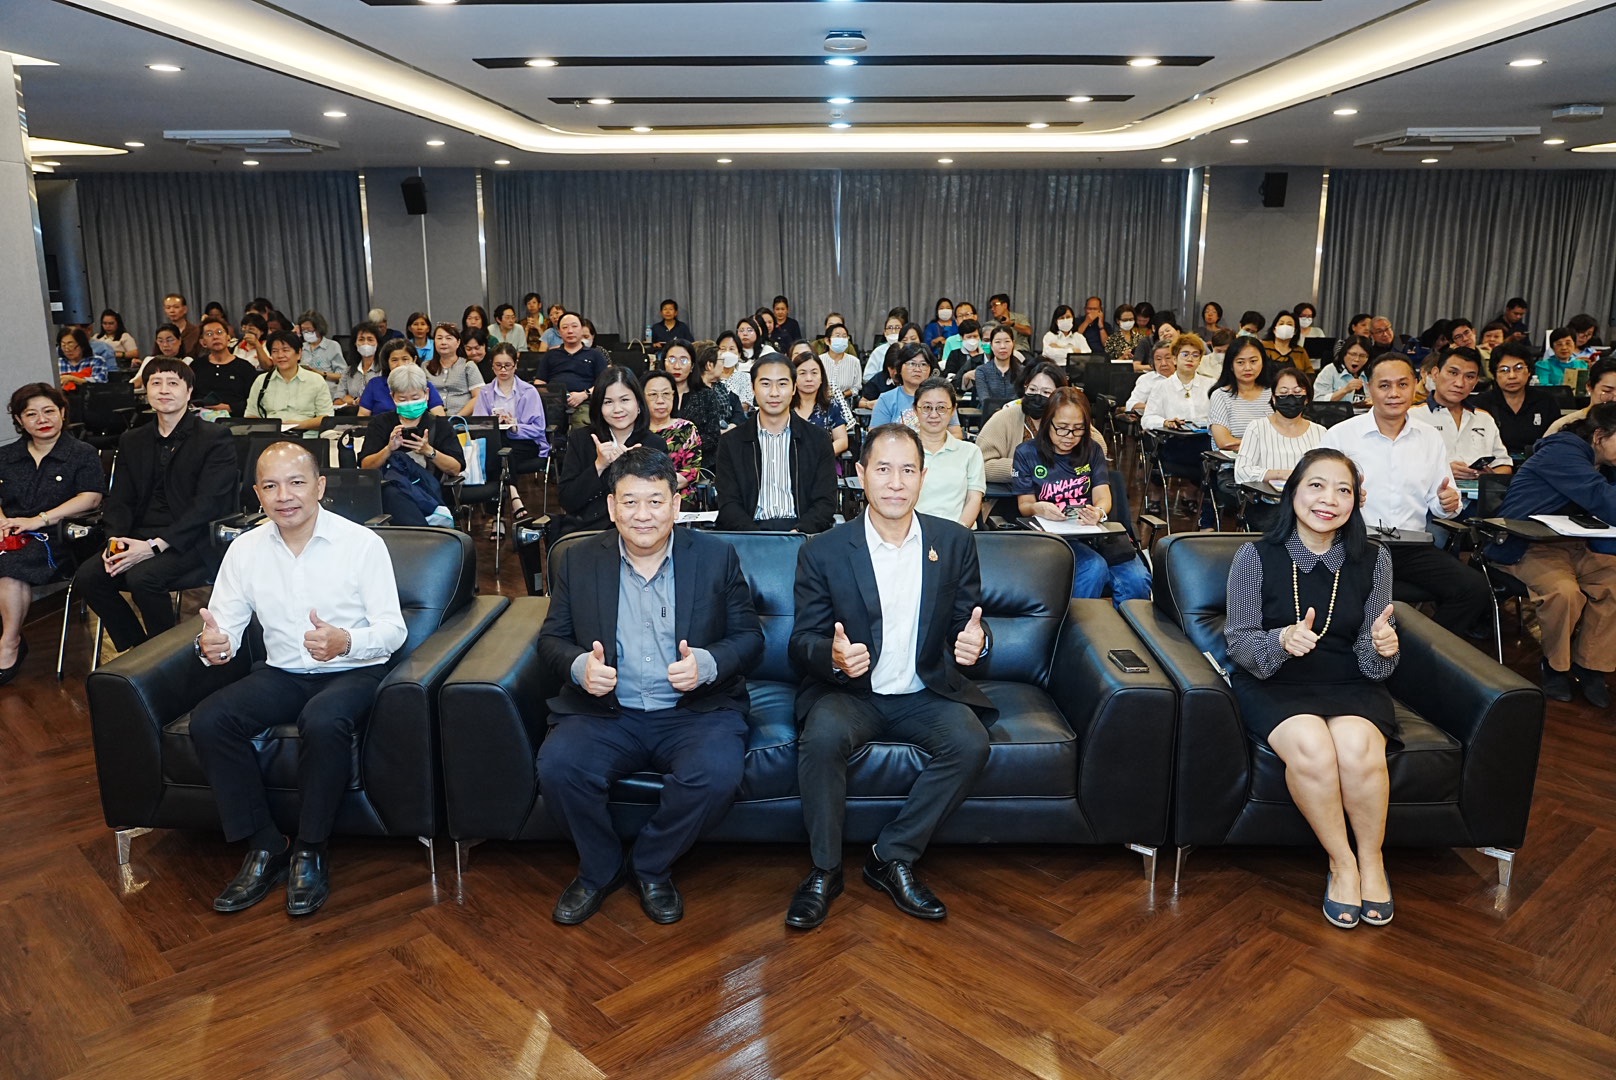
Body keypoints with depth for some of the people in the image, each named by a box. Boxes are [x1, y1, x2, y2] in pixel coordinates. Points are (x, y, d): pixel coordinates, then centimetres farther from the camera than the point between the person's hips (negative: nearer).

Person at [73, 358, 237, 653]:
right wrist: (115, 538, -10)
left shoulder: (215, 438, -4)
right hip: (140, 537, 6)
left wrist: (155, 545, -21)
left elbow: (207, 504, -13)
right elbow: (119, 499, 13)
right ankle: (134, 650, 1)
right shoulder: (132, 441, 16)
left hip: (193, 541, -6)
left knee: (142, 577, -30)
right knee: (87, 576, -17)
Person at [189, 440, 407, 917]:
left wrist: (345, 641, -33)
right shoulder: (245, 549, 5)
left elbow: (393, 629, -12)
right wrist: (211, 644, -22)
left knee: (323, 722, -36)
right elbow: (223, 625, 4)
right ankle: (263, 846, -7)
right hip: (282, 674, 5)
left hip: (353, 672, -4)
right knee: (208, 721, -21)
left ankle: (309, 850, -13)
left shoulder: (362, 543, -8)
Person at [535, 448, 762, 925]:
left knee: (717, 774, -31)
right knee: (557, 766, -27)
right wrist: (579, 667, -14)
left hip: (696, 710, -1)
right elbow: (552, 638, 10)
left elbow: (749, 637, 3)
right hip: (605, 711, 1)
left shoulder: (717, 557, 3)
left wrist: (707, 664, -18)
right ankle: (600, 868, 3)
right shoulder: (576, 561, 7)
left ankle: (651, 866, 0)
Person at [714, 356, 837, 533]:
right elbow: (728, 505, 3)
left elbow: (826, 502, 4)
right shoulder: (730, 442, 10)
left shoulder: (818, 441, 10)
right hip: (749, 535, 0)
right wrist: (755, 536, -16)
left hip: (802, 533, 0)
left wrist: (798, 532, -16)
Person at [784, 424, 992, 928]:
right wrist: (833, 655, -28)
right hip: (850, 691, -2)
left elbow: (969, 619, 7)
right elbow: (803, 641, -3)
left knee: (971, 743, -27)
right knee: (822, 736, -33)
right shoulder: (823, 552, -4)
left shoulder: (955, 541, 3)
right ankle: (825, 869, -11)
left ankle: (892, 857, -9)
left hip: (927, 692, 2)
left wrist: (975, 639, -19)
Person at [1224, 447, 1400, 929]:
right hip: (1274, 684, -2)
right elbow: (1239, 642, -6)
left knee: (1359, 749, -30)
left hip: (1350, 685, 2)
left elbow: (1370, 661, 2)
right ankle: (1342, 862, -8)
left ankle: (1372, 861, -3)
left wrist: (1382, 646, -22)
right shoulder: (1256, 556, -7)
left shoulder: (1373, 560, 1)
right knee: (1311, 747, -32)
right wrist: (1282, 640, -27)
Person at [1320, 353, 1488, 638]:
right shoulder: (1340, 435, 1)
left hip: (1413, 547, 5)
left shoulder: (1430, 438, 15)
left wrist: (1448, 503, -5)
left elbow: (1438, 503, 19)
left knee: (1475, 589, -19)